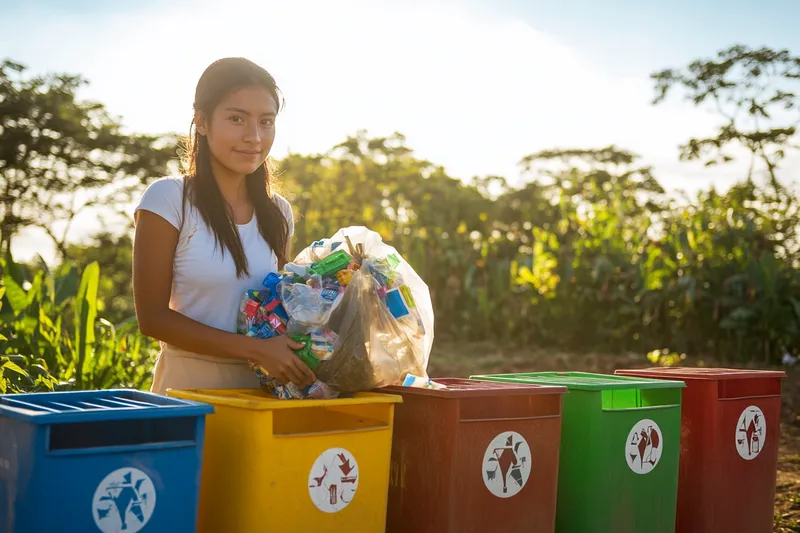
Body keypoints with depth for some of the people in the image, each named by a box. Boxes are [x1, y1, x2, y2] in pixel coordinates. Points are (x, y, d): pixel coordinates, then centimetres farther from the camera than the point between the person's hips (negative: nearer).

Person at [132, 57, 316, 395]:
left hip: (260, 390, 4)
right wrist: (255, 349, -20)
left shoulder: (277, 213, 8)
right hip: (188, 388, -4)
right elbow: (152, 316, -11)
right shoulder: (168, 199, -8)